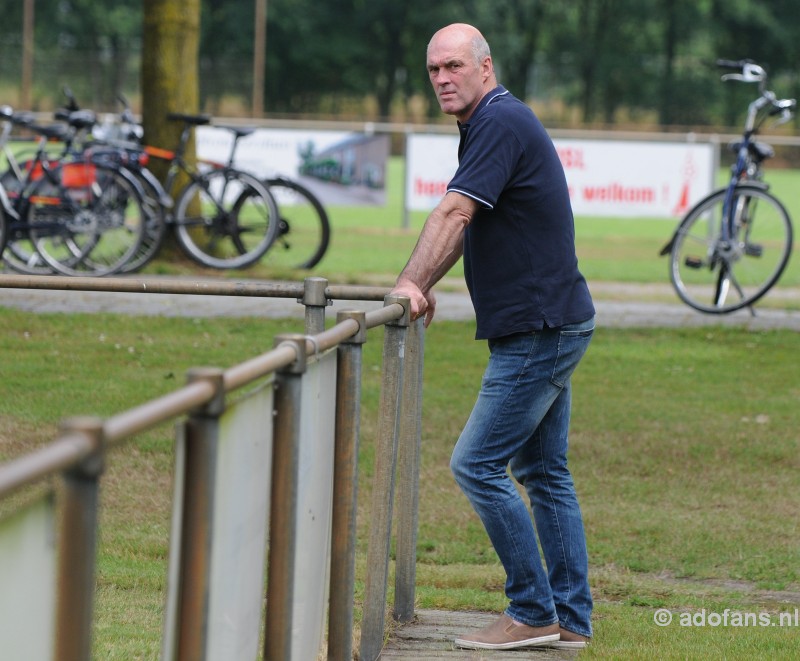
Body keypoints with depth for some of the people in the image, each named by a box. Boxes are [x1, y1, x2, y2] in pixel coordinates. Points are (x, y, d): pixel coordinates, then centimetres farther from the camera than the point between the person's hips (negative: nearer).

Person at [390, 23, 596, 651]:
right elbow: (465, 223, 26)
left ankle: (533, 613, -5)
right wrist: (424, 286, 21)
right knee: (544, 473, 12)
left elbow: (454, 213, -22)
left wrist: (411, 283, -23)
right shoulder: (497, 123, 17)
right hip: (554, 323, 11)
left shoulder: (501, 122, -15)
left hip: (537, 332, -11)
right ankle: (571, 620, 15)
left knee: (478, 464, -10)